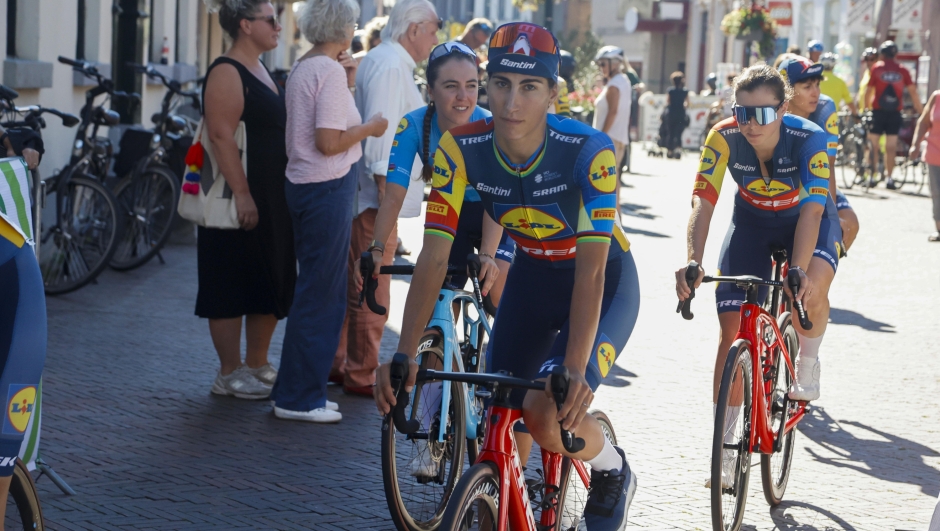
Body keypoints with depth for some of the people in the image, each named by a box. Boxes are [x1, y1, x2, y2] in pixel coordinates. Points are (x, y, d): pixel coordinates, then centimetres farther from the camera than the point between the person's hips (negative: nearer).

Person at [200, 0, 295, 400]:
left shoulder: (260, 70, 16)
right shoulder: (227, 73, -13)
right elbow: (222, 135, -21)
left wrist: (284, 196, 24)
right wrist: (242, 195, -25)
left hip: (272, 199, 10)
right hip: (241, 199, -10)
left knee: (272, 284, 13)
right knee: (234, 285, -2)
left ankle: (257, 366, 23)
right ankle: (230, 374, 4)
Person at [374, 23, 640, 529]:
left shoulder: (587, 150, -30)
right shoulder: (461, 148, -21)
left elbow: (591, 269, -34)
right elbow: (433, 257, -22)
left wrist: (574, 369, -45)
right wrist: (404, 354, -34)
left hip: (603, 283, -4)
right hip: (532, 275, 4)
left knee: (547, 412, -24)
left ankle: (612, 471, 7)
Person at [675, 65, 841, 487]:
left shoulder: (810, 139, -32)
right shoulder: (724, 138, -27)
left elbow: (812, 209, -39)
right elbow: (703, 202, -32)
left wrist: (799, 270, -54)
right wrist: (693, 262, -48)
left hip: (805, 219, -2)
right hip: (752, 221, 2)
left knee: (811, 288, -34)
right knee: (732, 328, -8)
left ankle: (807, 363, 0)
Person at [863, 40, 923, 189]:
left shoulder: (877, 68, -1)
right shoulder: (902, 71, 3)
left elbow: (868, 90, -1)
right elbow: (913, 91, 1)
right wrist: (921, 110, 7)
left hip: (878, 110, -1)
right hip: (895, 112, 1)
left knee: (873, 144, 7)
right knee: (891, 147, 5)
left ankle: (871, 176, 5)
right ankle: (889, 178, 3)